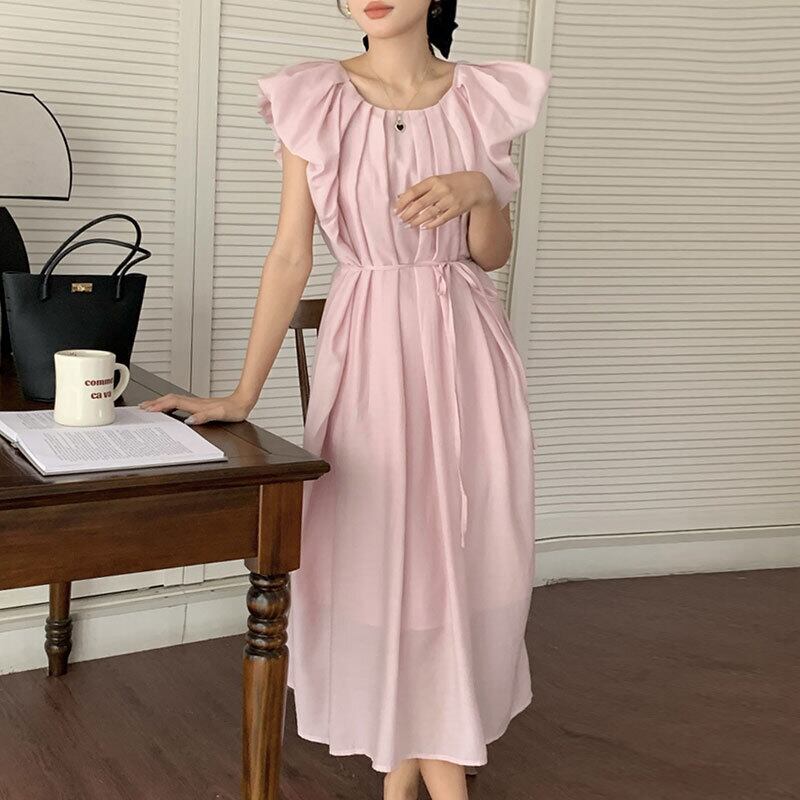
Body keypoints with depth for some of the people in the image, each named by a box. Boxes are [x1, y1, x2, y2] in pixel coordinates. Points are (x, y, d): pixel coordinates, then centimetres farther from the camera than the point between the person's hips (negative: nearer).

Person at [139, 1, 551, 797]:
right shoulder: (314, 101, -2)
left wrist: (481, 192, -15)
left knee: (468, 553, 4)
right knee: (374, 550, 3)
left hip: (463, 350, 2)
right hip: (364, 348, -1)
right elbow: (289, 254, -3)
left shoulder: (484, 99, 1)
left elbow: (492, 256, 7)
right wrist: (242, 395, -6)